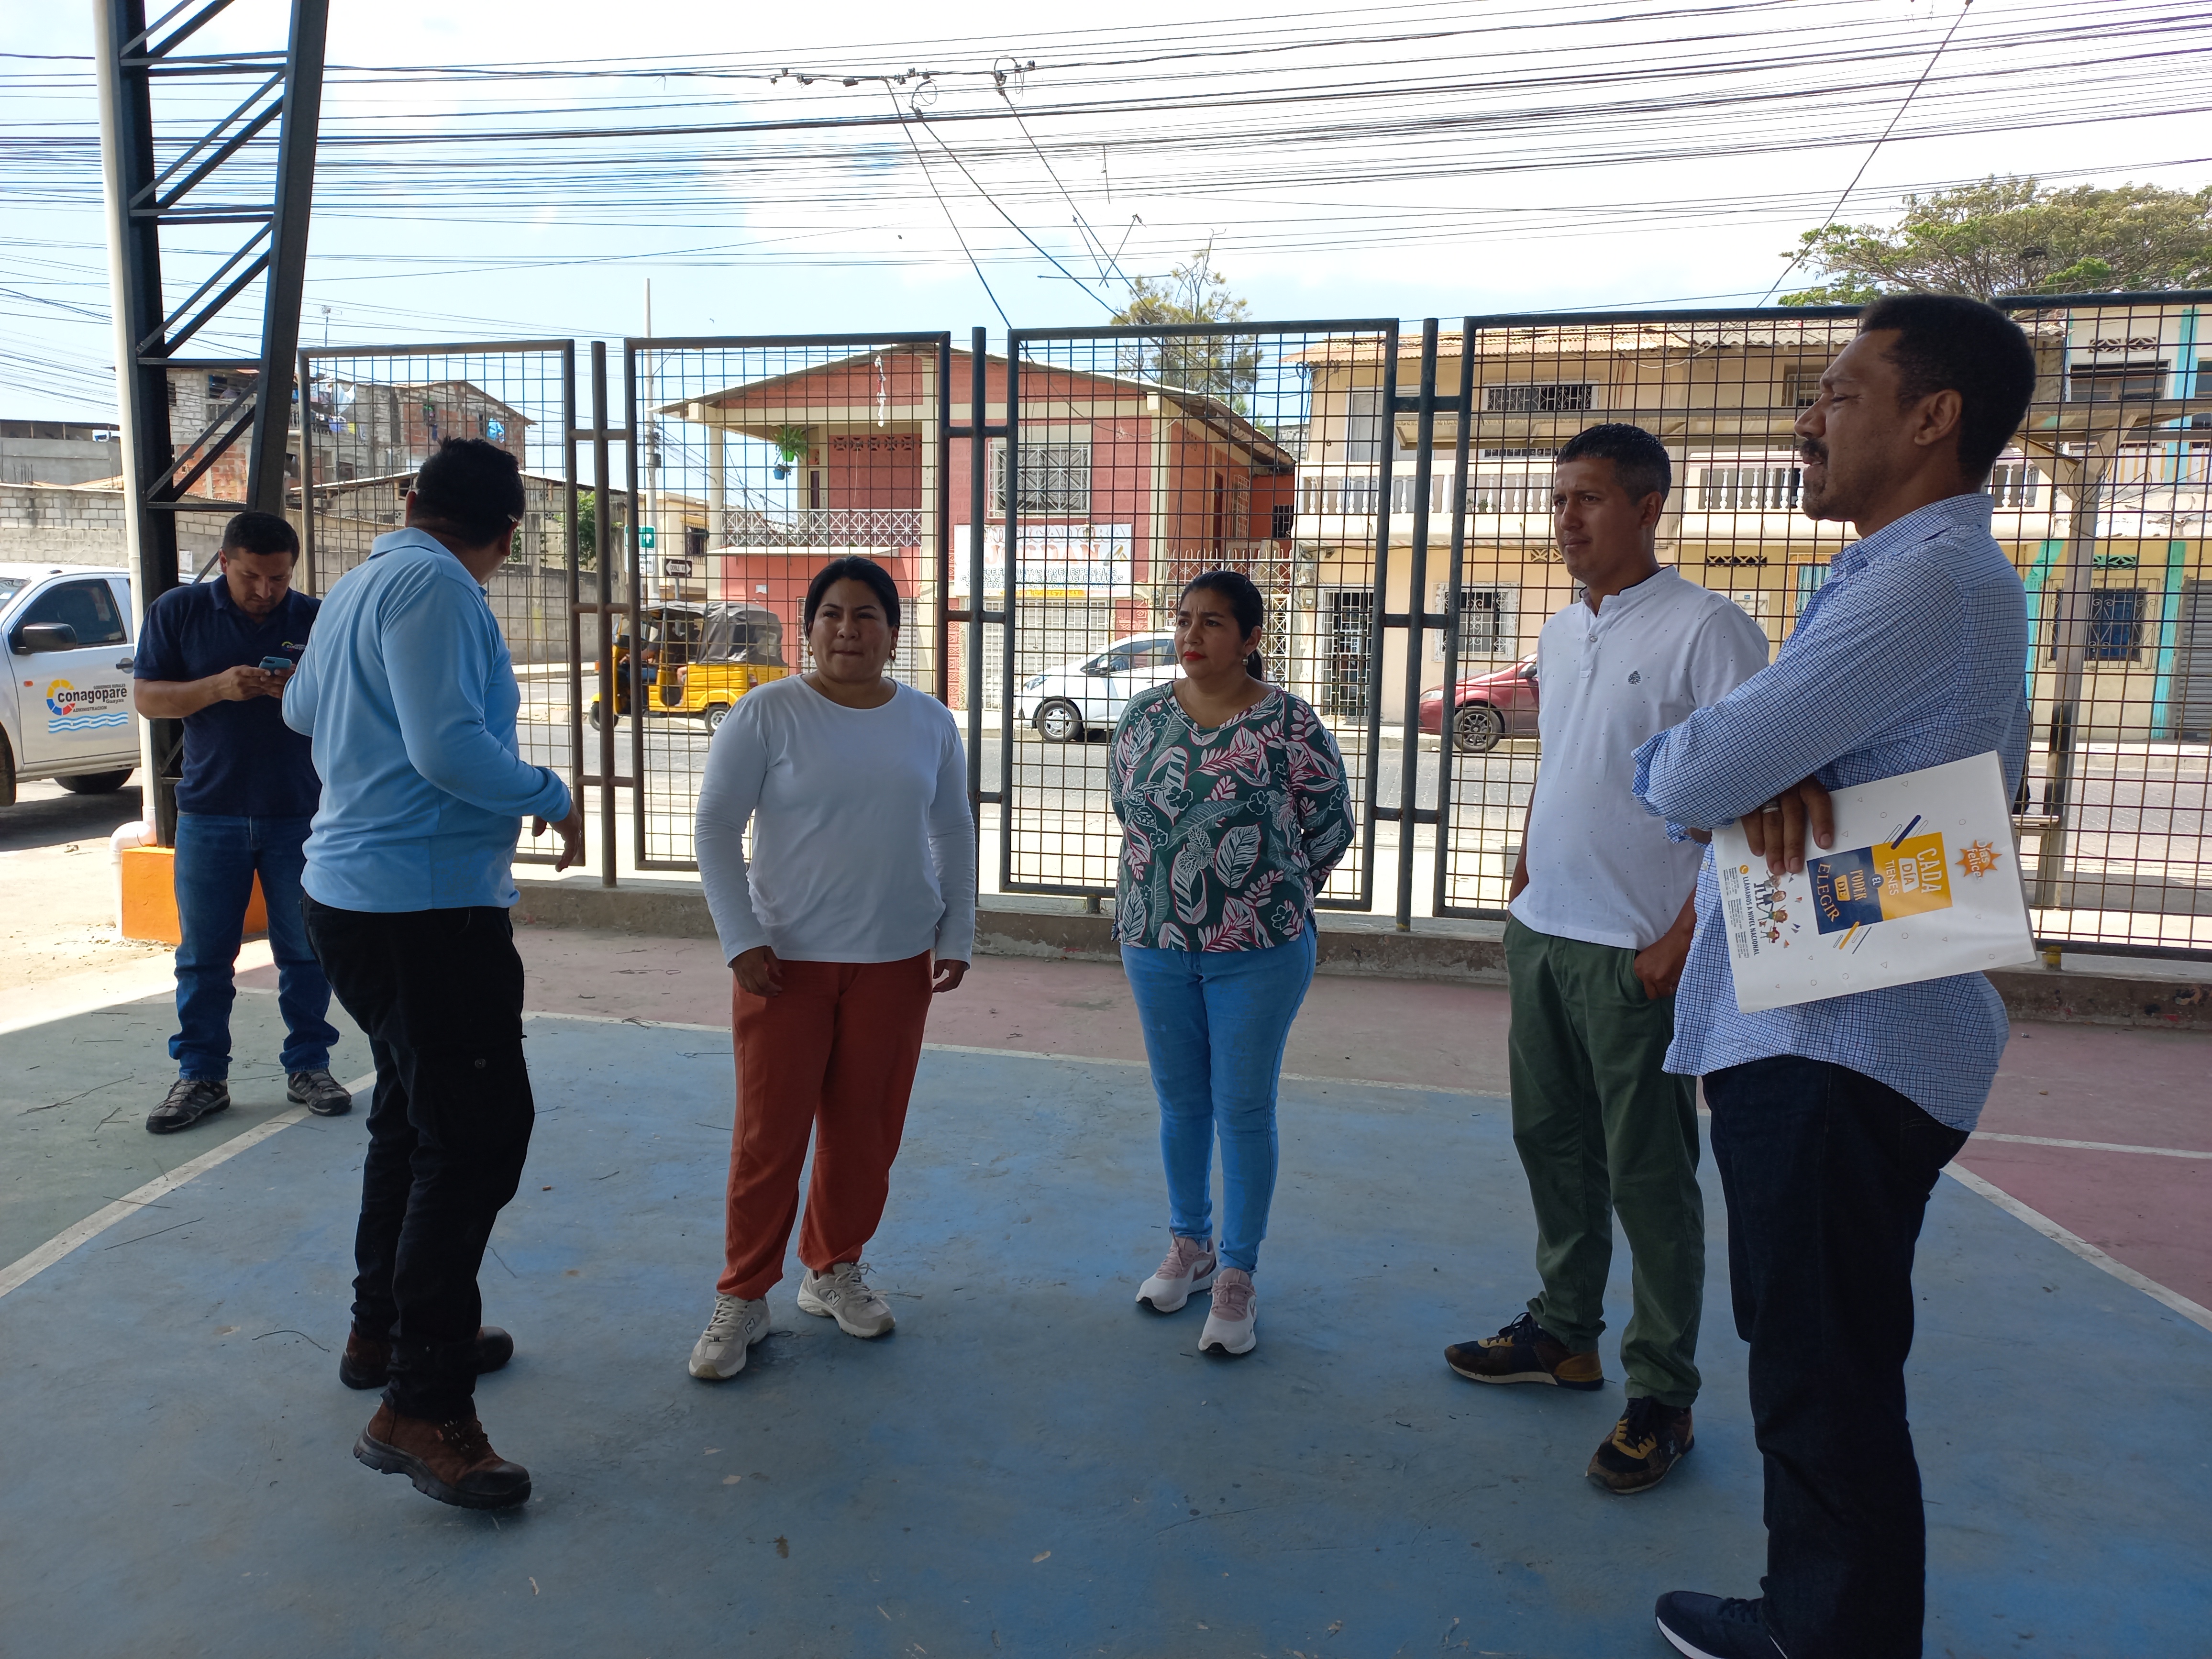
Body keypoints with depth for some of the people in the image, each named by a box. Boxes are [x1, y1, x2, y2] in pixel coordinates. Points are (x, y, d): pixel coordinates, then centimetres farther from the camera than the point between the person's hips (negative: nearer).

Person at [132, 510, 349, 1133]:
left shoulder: (319, 619, 4)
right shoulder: (178, 611, 4)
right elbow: (146, 696, 1)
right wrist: (218, 688, -17)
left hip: (301, 813, 0)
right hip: (209, 812, 0)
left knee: (305, 950, 5)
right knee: (203, 954, 6)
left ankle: (308, 1066, 16)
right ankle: (201, 1075, 16)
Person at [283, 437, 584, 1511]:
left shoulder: (358, 585, 14)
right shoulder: (434, 588, -15)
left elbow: (301, 711, 31)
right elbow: (450, 747, -25)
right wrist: (551, 798, -9)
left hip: (352, 888, 11)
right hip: (426, 903, -11)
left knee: (414, 1115, 21)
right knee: (478, 1134, -8)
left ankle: (384, 1331, 35)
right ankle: (420, 1406, -4)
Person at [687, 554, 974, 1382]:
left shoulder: (930, 723, 5)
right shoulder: (766, 714, -6)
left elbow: (954, 834, 12)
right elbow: (716, 827, -4)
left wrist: (956, 937, 8)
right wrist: (741, 940, -10)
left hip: (896, 960, 3)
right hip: (786, 958, -3)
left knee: (866, 1127, 10)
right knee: (768, 1132, 1)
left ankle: (833, 1269, 30)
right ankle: (742, 1299, 17)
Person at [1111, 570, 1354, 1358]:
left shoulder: (1289, 723, -10)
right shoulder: (1144, 715, 2)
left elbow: (1331, 828, -1)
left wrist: (1270, 899, 6)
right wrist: (1173, 888, 11)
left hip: (1258, 953, -4)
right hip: (1155, 944, 4)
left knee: (1244, 1110, 5)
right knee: (1180, 1102, 16)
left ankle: (1237, 1275, 20)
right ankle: (1189, 1245, 35)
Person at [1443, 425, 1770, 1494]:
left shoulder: (1708, 631, -12)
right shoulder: (1560, 633, 12)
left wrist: (1684, 940, -18)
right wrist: (1520, 887, 15)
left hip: (1638, 953, -7)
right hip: (1542, 935, 8)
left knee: (1649, 1178, 2)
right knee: (1553, 1145, 16)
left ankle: (1661, 1396, 17)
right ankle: (1563, 1333, 33)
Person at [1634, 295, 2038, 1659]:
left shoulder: (1926, 581, -19)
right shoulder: (1939, 574, 17)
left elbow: (1688, 780, -24)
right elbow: (1780, 734, 12)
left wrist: (1668, 762, 0)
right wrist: (1769, 776, -12)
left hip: (1842, 1050, -11)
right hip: (1813, 1029, 11)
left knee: (1828, 1387, 2)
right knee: (1808, 1360, 21)